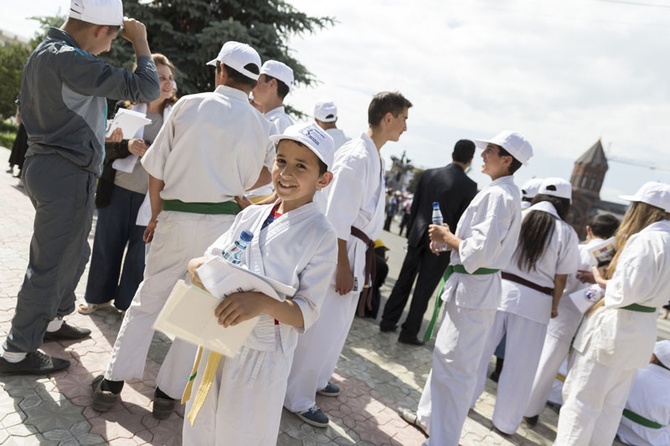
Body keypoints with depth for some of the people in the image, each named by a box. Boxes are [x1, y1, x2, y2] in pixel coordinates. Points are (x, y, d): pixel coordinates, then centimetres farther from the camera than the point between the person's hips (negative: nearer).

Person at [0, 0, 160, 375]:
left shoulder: (46, 51, 12)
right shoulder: (70, 60, -20)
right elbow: (146, 89, -21)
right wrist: (141, 42, -6)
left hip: (45, 164, 10)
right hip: (68, 174, -10)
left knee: (74, 252, 23)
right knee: (49, 264, 0)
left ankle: (51, 321, 39)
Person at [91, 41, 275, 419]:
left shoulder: (190, 105, -1)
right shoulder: (262, 125, 2)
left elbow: (156, 170, 1)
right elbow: (260, 177, 5)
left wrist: (157, 214, 12)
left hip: (175, 218, 0)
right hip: (222, 224, 1)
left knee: (148, 300, 15)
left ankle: (113, 382, 19)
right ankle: (169, 392, 19)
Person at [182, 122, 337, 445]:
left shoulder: (320, 235, -13)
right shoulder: (251, 215, 2)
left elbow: (307, 314, -14)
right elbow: (210, 259, 8)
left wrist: (264, 303, -31)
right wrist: (198, 266, -15)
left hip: (262, 354, -5)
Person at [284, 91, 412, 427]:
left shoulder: (374, 157, 10)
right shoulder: (357, 156, -19)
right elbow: (337, 217, -21)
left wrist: (354, 262, 15)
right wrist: (342, 266, -19)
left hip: (356, 251, 10)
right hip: (342, 250, -9)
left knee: (337, 323, 22)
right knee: (321, 325, 2)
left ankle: (316, 378, 42)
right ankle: (298, 397, 19)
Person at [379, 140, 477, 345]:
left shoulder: (429, 174, 0)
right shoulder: (469, 186, -11)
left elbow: (415, 206, 5)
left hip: (419, 236, 3)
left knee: (404, 280, 16)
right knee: (424, 289, 6)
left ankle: (388, 321, 24)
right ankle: (409, 332, 12)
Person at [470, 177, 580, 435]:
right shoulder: (566, 233, -5)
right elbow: (560, 278, -3)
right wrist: (554, 306, 13)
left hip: (500, 290, 2)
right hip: (534, 301, -1)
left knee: (480, 350, 15)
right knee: (519, 366, 11)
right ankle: (504, 422, 24)